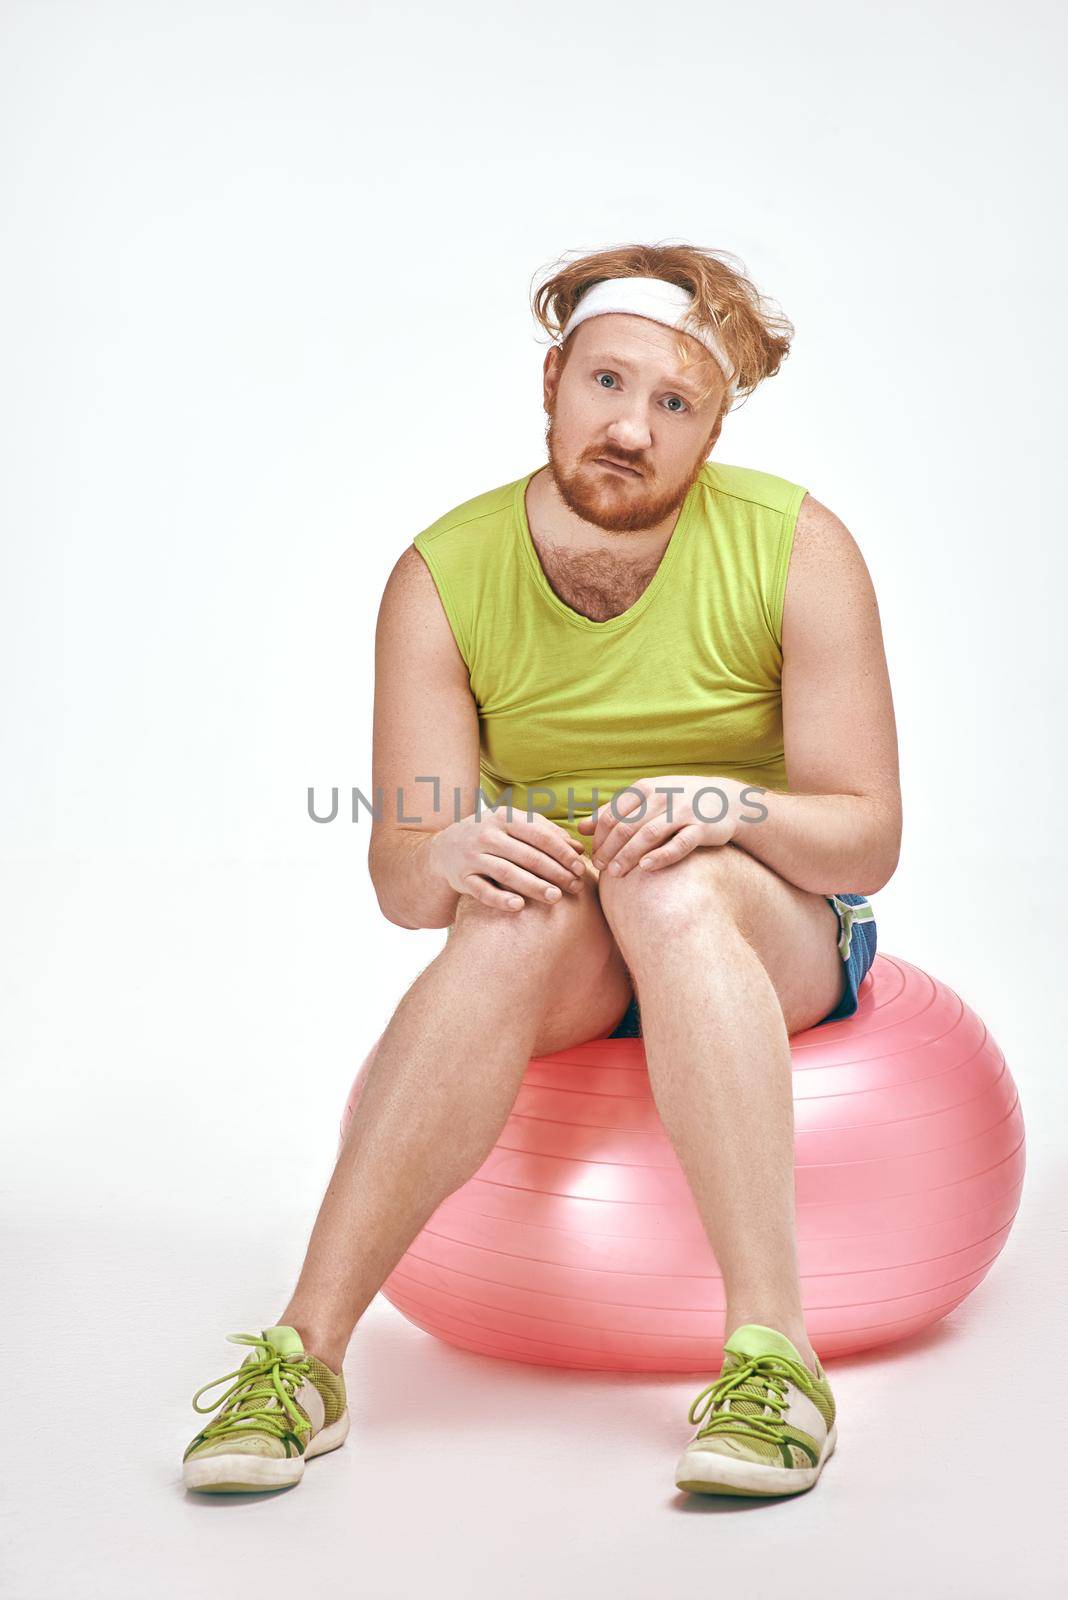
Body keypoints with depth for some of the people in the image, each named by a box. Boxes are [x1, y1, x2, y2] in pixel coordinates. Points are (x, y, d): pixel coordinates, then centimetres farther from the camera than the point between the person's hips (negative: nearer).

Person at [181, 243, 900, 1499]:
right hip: (561, 951, 1)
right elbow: (400, 880, -9)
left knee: (673, 882, -36)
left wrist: (731, 806, -31)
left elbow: (867, 838, -10)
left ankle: (772, 1359, -40)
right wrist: (452, 853, -34)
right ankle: (301, 1359, -35)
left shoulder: (796, 549, -10)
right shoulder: (443, 577, -6)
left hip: (778, 932, -1)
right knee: (520, 911, -35)